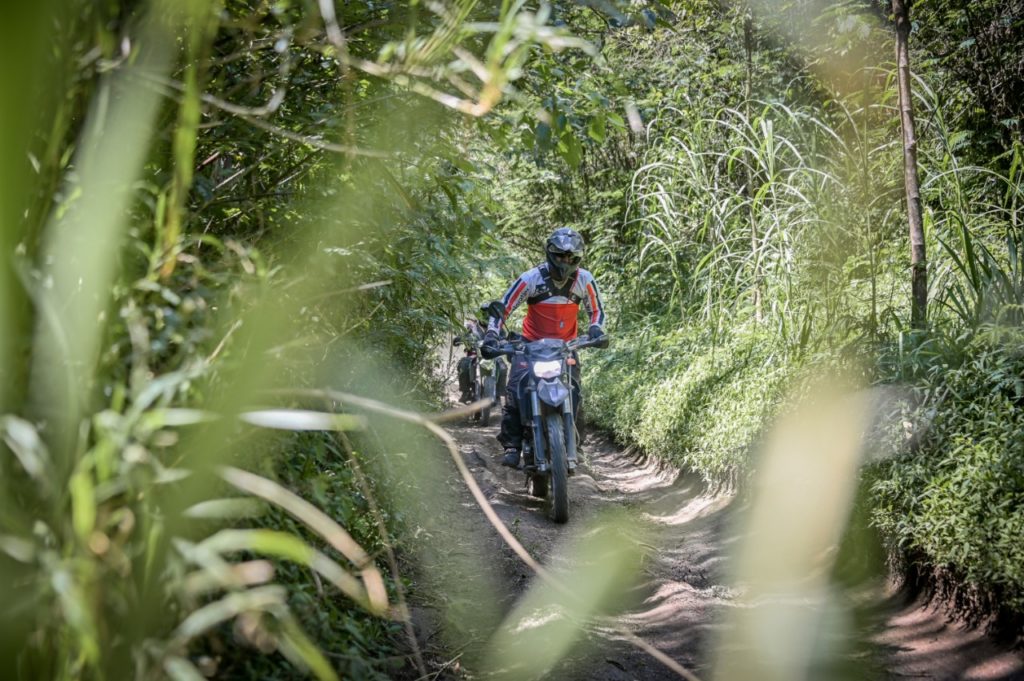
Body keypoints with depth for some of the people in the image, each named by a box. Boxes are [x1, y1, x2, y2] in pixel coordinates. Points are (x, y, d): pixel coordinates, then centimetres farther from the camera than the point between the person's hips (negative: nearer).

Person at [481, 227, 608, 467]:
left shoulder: (584, 280, -5)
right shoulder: (531, 279, -13)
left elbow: (596, 310, 9)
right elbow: (502, 308, -9)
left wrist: (595, 330, -12)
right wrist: (491, 335, -22)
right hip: (531, 343, -2)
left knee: (573, 393, -15)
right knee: (516, 388, -22)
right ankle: (512, 445, -19)